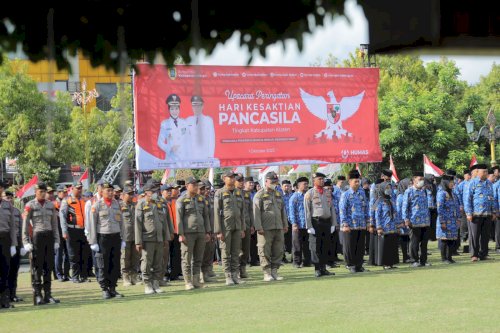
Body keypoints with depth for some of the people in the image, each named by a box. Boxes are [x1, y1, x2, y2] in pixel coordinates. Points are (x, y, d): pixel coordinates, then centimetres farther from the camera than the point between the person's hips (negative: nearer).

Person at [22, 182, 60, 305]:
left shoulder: (50, 205, 10)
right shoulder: (30, 205, -3)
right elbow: (25, 225, -5)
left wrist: (56, 240, 8)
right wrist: (26, 242, -11)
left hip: (49, 236, 5)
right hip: (37, 236, -5)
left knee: (48, 267, 6)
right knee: (37, 267, -3)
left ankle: (48, 295, 12)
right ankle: (37, 296, 0)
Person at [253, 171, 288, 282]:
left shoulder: (278, 194, 16)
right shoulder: (260, 195, -4)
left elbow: (283, 210, 22)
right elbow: (256, 212, -8)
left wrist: (285, 224, 17)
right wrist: (258, 227, -14)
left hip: (278, 227, 6)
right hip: (266, 229, -6)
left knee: (278, 251, 6)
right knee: (265, 251, -3)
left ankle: (274, 271, 15)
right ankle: (267, 273, 3)